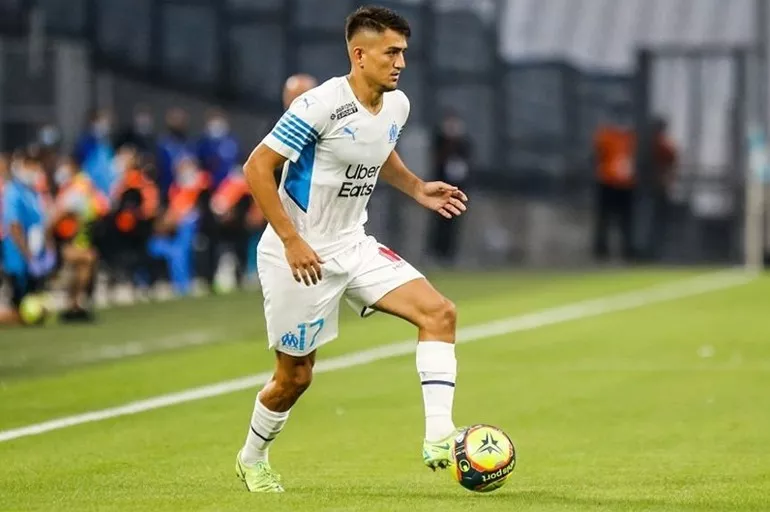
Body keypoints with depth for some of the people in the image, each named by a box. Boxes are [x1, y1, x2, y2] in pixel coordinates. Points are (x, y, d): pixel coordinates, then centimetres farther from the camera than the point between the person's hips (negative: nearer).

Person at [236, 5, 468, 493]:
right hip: (299, 254, -7)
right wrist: (291, 241, -22)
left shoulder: (397, 106, 1)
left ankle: (439, 438, -16)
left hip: (354, 246, 7)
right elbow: (258, 168, -19)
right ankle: (252, 458, 32)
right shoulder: (321, 105, -21)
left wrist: (418, 189, 7)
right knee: (295, 375, 4)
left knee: (440, 312, -13)